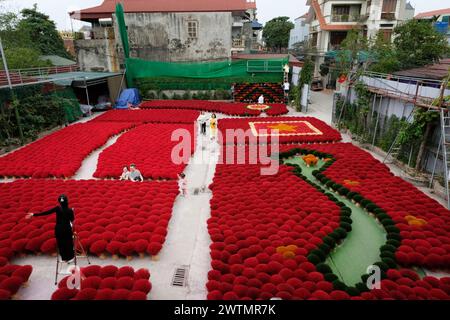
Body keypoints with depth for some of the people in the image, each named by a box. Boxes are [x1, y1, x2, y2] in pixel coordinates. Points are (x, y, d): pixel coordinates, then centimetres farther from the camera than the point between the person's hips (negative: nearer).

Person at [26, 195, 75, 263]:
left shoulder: (57, 208, -12)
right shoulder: (70, 210, -15)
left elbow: (46, 213, -12)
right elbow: (72, 221, -4)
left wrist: (34, 214, -8)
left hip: (58, 228, 2)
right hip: (67, 229, -2)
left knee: (60, 243, 16)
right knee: (68, 243, 13)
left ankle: (64, 258, 26)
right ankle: (70, 257, 23)